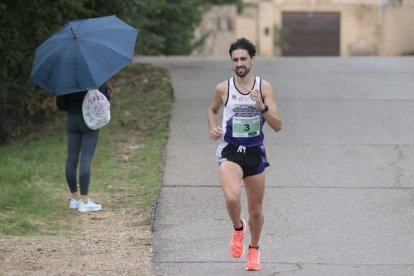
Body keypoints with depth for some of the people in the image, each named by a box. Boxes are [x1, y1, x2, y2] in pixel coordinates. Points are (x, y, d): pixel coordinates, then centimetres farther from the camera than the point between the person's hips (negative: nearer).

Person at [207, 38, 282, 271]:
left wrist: (262, 107, -23)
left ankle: (254, 250, 35)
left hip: (255, 152, 1)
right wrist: (213, 128, 2)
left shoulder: (264, 87, -4)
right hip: (230, 151, -1)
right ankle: (238, 229, 6)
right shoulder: (223, 89, -2)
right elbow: (212, 109, 21)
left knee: (256, 209, 11)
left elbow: (278, 126, -8)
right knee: (232, 197, -26)